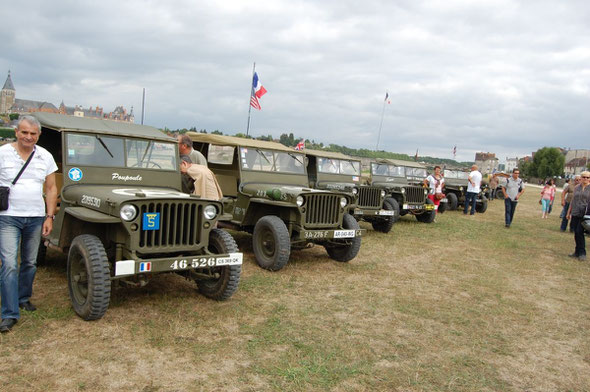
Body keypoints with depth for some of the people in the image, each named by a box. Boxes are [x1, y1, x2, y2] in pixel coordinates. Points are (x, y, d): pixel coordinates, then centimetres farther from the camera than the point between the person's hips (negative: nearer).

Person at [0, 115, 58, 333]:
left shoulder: (45, 157, 4)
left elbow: (51, 188, 7)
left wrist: (50, 216, 2)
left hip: (35, 217, 3)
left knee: (30, 263, 13)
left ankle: (24, 298, 34)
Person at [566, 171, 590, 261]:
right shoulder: (576, 187, 12)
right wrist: (569, 212, 18)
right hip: (575, 214, 5)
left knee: (579, 232, -12)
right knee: (576, 233, 7)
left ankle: (582, 253, -2)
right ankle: (577, 252, 17)